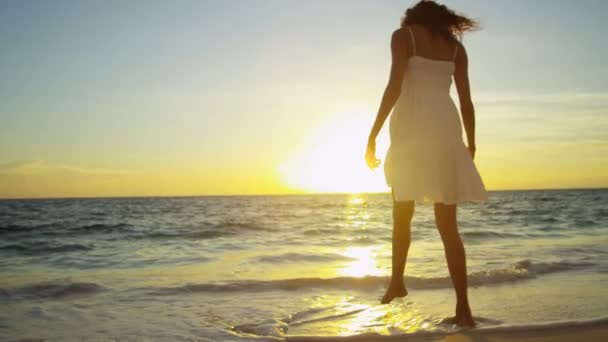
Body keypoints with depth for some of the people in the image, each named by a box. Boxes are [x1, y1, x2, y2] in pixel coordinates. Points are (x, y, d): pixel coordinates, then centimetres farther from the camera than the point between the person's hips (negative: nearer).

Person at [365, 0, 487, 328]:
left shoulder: (403, 34, 7)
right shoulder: (456, 45, 19)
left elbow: (395, 86, -7)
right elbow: (466, 101, 13)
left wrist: (372, 136, -7)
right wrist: (471, 146, 22)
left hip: (411, 126, -3)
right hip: (446, 129, 3)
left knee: (402, 212, 18)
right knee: (447, 224, 4)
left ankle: (397, 281, 27)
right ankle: (463, 309, -2)